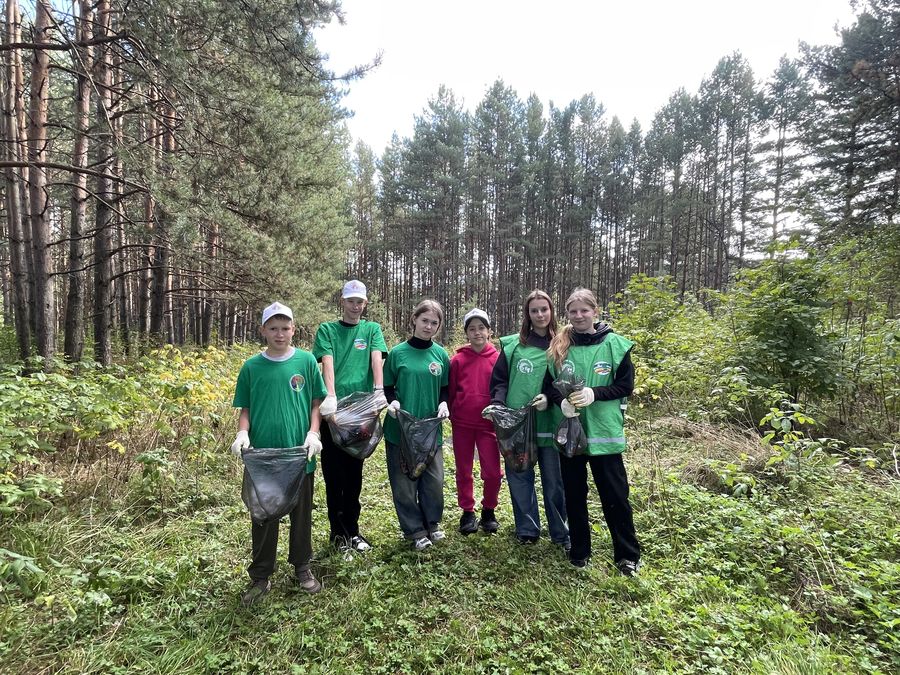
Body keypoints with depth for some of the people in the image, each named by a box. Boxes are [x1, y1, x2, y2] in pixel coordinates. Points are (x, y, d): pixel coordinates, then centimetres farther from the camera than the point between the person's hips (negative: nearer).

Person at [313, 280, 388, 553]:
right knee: (333, 473, 6)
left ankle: (352, 530, 23)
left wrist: (379, 391, -21)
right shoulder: (327, 330, 7)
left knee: (354, 472, 10)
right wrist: (330, 396, -22)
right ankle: (338, 531, 20)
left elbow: (377, 359, -5)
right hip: (334, 409, -1)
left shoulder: (372, 329, 11)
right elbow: (327, 363, -7)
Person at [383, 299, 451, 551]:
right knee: (404, 483, 6)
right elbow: (387, 387, 3)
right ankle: (415, 531, 23)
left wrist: (443, 403, -7)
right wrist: (392, 401, -16)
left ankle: (432, 523, 30)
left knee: (434, 480, 6)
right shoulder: (398, 353, -4)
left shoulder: (441, 354, 3)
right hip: (400, 429, -2)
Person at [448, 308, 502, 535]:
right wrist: (451, 414, 3)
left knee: (493, 472, -1)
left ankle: (488, 511, 23)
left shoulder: (498, 359, -1)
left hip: (488, 423, -1)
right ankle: (467, 512, 29)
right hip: (462, 424, 1)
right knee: (464, 471, 12)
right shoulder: (457, 360, 0)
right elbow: (450, 391, 5)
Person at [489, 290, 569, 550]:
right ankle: (527, 529, 25)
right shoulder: (512, 345, 2)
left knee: (553, 480, 9)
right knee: (519, 477, 9)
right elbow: (499, 380, 6)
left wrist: (550, 397, -12)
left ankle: (561, 533, 25)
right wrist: (499, 404, -10)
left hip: (549, 423, 0)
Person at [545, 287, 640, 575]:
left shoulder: (615, 344, -3)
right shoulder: (559, 347, 2)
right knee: (574, 495, 14)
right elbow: (548, 385, 5)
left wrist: (594, 394, -17)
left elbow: (626, 385, -2)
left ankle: (628, 555, 22)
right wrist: (561, 401, -15)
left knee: (615, 496, 5)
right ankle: (579, 550, 30)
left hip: (604, 432, -2)